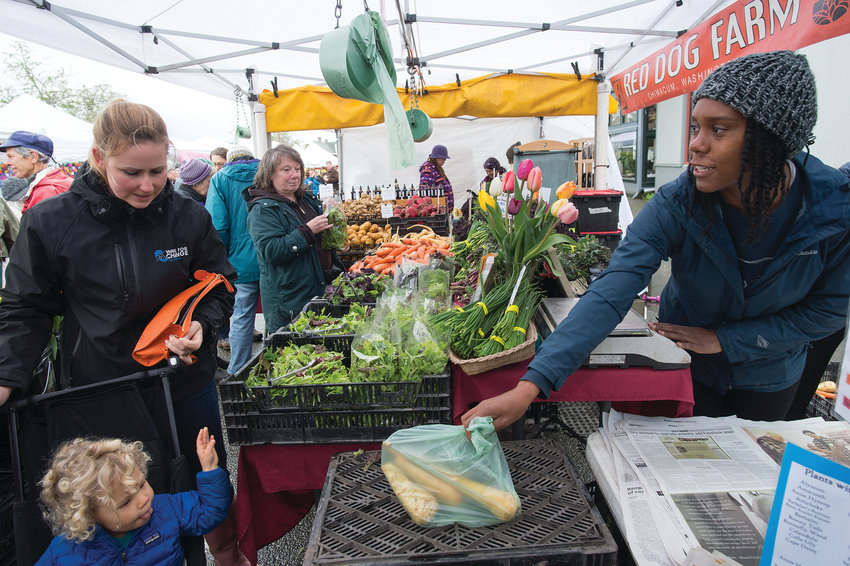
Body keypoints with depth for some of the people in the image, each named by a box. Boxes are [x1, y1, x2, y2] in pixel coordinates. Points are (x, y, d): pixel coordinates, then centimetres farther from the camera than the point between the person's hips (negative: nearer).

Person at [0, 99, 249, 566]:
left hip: (186, 383, 2)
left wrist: (200, 325, -17)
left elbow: (221, 287, 2)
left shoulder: (189, 218, -9)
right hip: (97, 389, -1)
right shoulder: (49, 223, -11)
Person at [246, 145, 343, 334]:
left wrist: (331, 224, 5)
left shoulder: (308, 199, 13)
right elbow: (270, 252, -23)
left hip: (321, 290, 7)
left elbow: (322, 238, 28)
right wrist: (307, 231, -27)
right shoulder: (263, 209, -10)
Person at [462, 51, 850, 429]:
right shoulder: (675, 206, -31)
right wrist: (529, 386, -50)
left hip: (769, 376, 2)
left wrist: (723, 339, -21)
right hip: (686, 366, -2)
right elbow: (608, 296, -41)